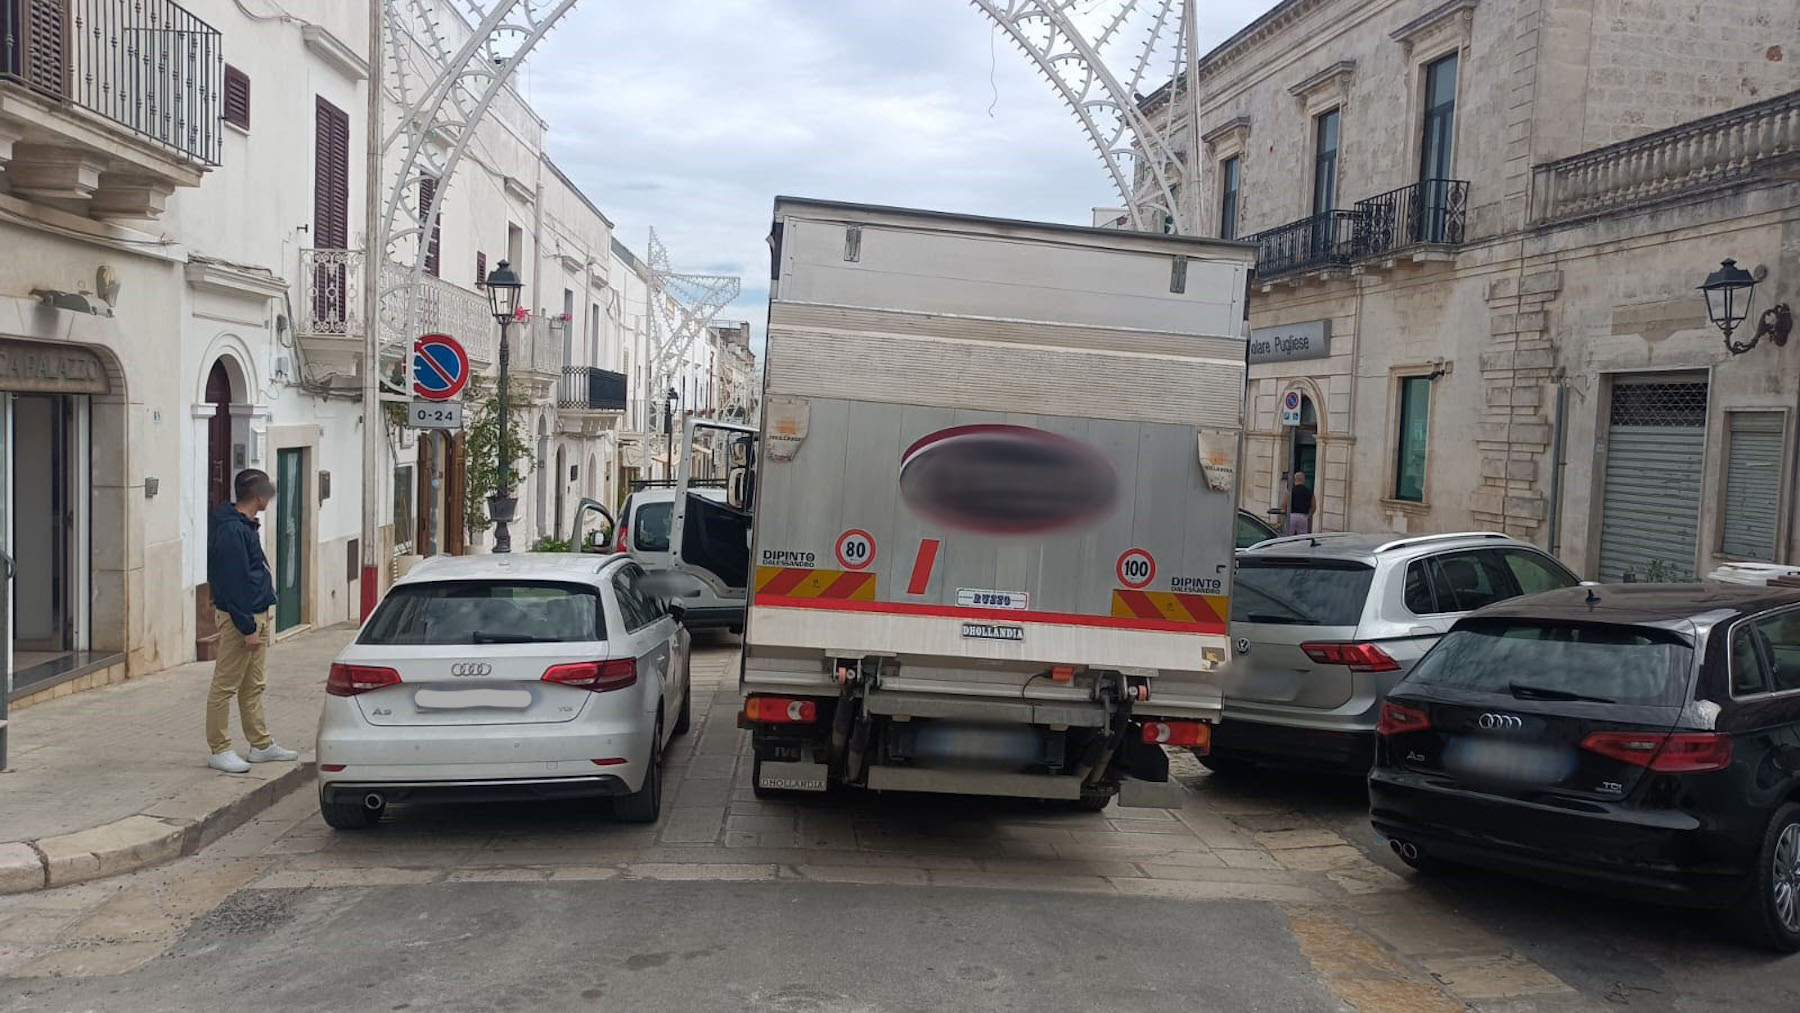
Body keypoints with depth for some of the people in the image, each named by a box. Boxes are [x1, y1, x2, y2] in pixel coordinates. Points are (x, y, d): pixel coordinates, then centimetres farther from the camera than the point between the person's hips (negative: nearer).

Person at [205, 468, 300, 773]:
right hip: (240, 617, -10)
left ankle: (261, 745, 22)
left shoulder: (245, 525, 13)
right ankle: (220, 750, 6)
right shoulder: (231, 530, -18)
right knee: (225, 686, 0)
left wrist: (261, 622, 18)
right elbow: (233, 583, -21)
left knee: (254, 685, 15)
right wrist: (247, 627, -20)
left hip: (259, 614, 10)